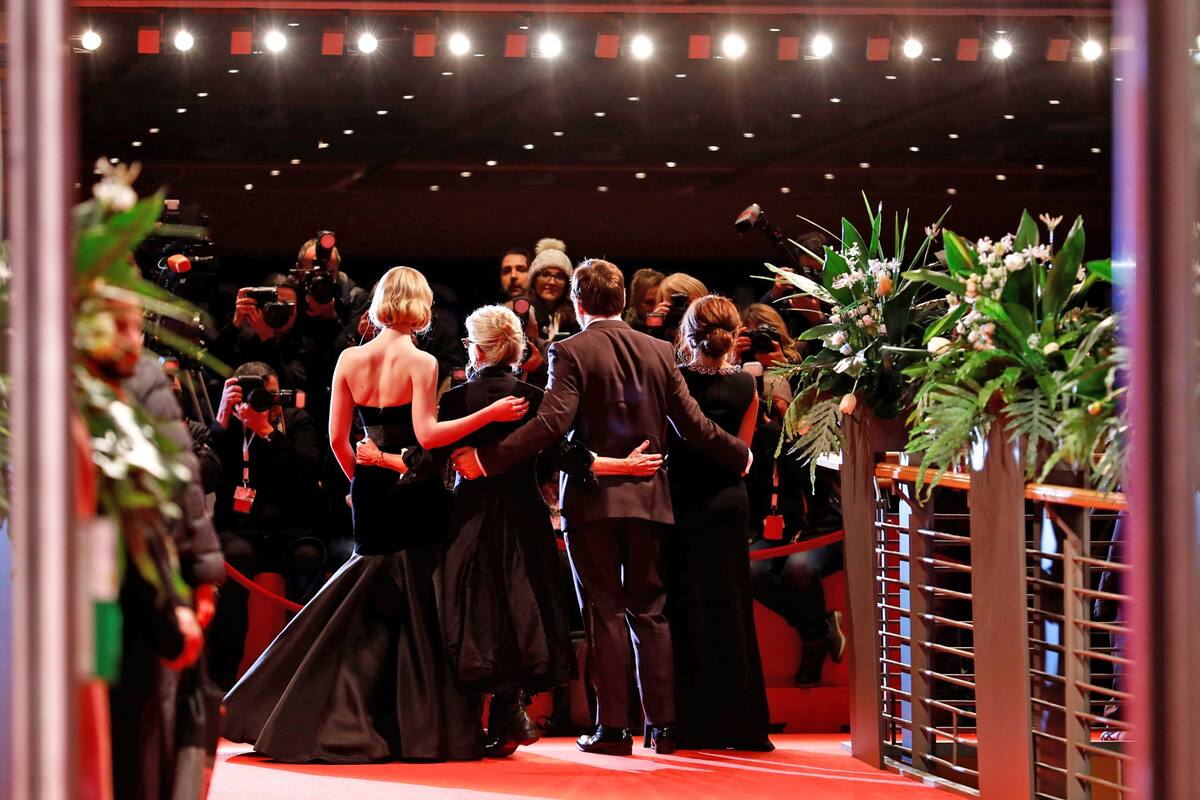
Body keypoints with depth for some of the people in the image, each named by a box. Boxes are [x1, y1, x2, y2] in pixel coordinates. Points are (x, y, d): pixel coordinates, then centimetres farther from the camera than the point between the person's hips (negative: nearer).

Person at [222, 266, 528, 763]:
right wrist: (489, 415, -13)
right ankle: (424, 729, 3)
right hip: (417, 493, -5)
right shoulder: (421, 363, -10)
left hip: (371, 489, 5)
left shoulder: (350, 360, 3)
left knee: (367, 607, 13)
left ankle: (347, 725, 10)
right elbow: (427, 435, -18)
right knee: (421, 609, 2)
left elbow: (337, 437, 5)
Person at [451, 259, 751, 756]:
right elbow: (694, 426, 4)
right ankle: (663, 724, 9)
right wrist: (739, 457, 22)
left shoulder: (571, 352, -9)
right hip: (648, 498, 4)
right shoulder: (659, 352, 4)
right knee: (649, 612, 10)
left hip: (593, 498, -4)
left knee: (604, 611, 1)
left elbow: (551, 423, -20)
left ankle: (613, 728, -1)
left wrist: (485, 461, -18)